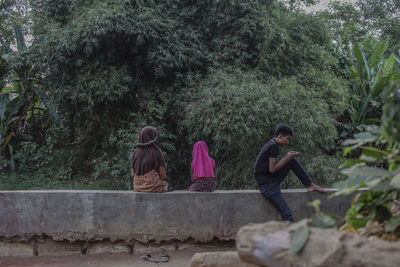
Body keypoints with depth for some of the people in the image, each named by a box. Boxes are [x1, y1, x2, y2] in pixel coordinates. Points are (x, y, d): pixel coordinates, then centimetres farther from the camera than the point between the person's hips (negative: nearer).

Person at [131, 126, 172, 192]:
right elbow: (162, 174, -11)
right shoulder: (156, 152, -15)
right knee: (168, 187, 27)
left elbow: (133, 173, 3)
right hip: (153, 186, -5)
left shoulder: (136, 152, -4)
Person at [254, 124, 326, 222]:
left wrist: (287, 157, 6)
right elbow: (272, 169, -19)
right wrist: (287, 158, -11)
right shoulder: (273, 146, -16)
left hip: (271, 178, 9)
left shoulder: (271, 144, 13)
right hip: (266, 183, -9)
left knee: (293, 161, 9)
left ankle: (310, 185, 11)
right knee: (286, 213, -18)